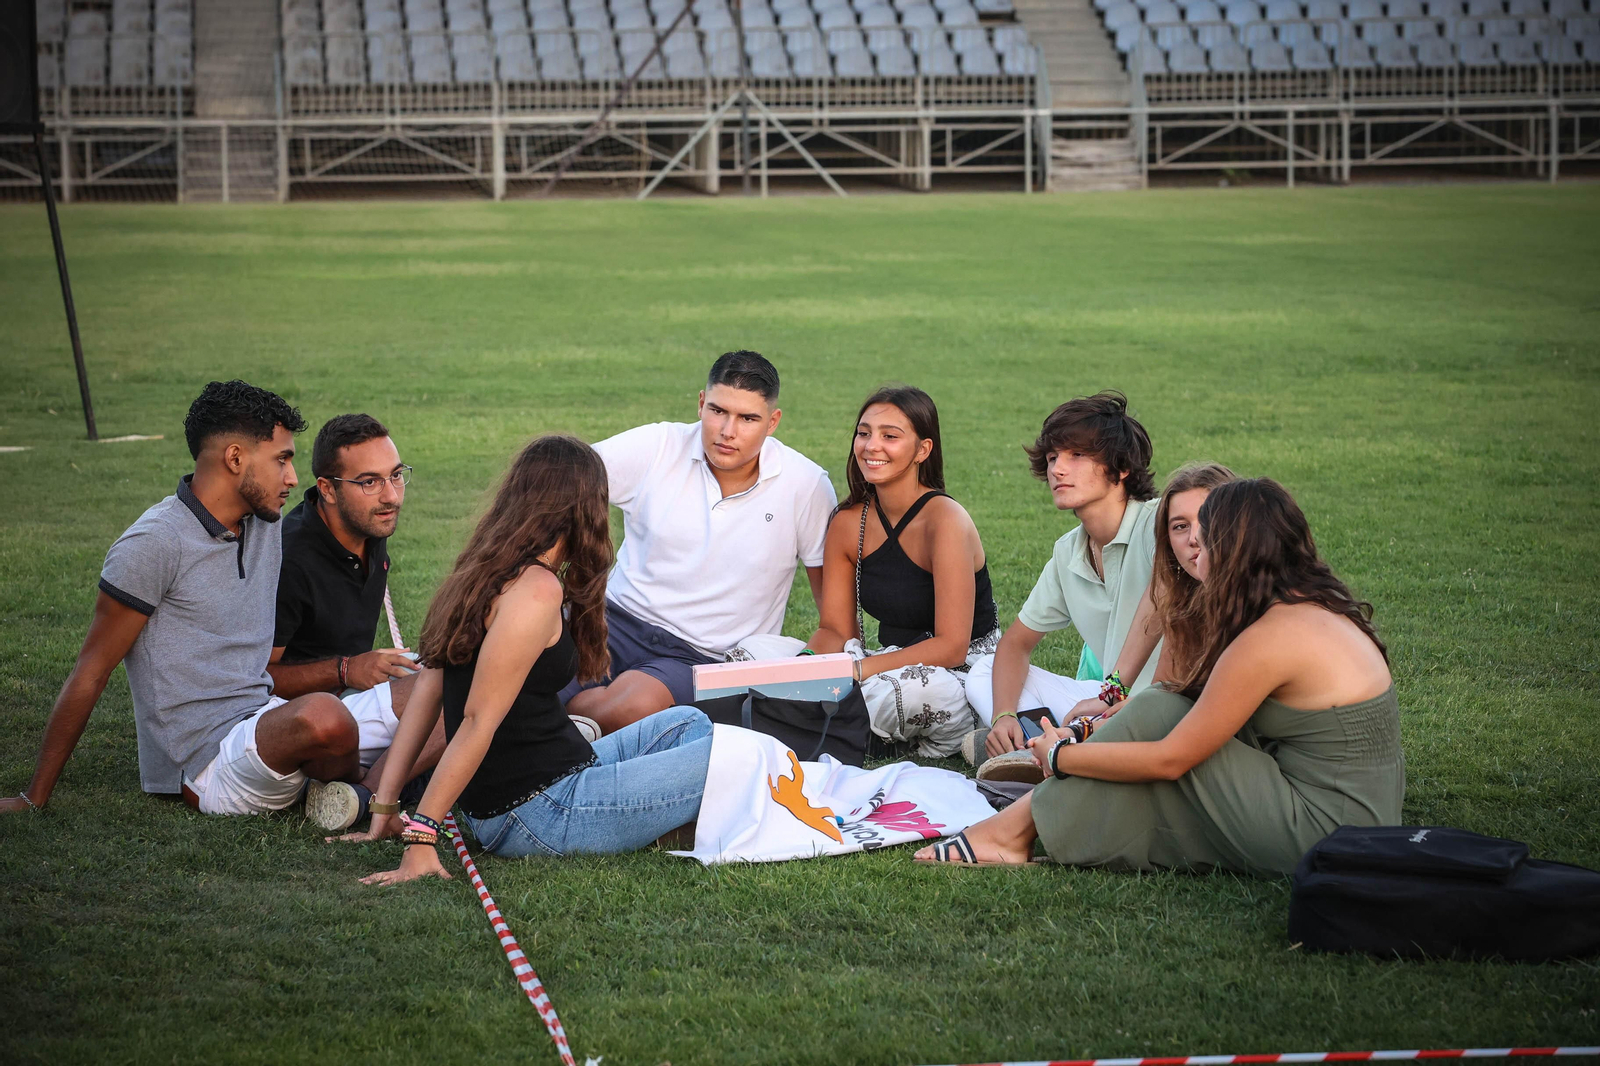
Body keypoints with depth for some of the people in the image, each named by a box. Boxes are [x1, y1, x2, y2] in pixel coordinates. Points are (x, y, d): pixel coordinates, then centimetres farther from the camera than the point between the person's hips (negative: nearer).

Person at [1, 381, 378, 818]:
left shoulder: (268, 525, 13)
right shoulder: (154, 545, -11)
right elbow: (91, 673, -7)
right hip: (208, 763, -7)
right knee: (323, 716, -35)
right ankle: (346, 785, -4)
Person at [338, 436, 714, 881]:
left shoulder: (478, 574, 10)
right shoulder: (536, 590, -18)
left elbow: (427, 691, 8)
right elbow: (478, 722, -21)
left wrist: (384, 809, 7)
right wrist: (421, 836, -22)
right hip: (540, 813, -10)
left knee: (686, 723, 21)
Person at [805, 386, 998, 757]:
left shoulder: (945, 520, -18)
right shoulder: (848, 522, 1)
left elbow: (951, 647, -22)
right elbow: (835, 630, 6)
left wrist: (856, 669, -28)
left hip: (965, 671, -6)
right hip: (896, 666, 6)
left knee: (915, 688, -41)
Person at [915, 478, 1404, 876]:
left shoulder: (1268, 639, -18)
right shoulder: (1320, 607, 10)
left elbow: (1170, 759, -13)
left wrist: (1060, 756, -2)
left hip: (1321, 838, -9)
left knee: (1158, 714, -8)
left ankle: (1017, 828, 2)